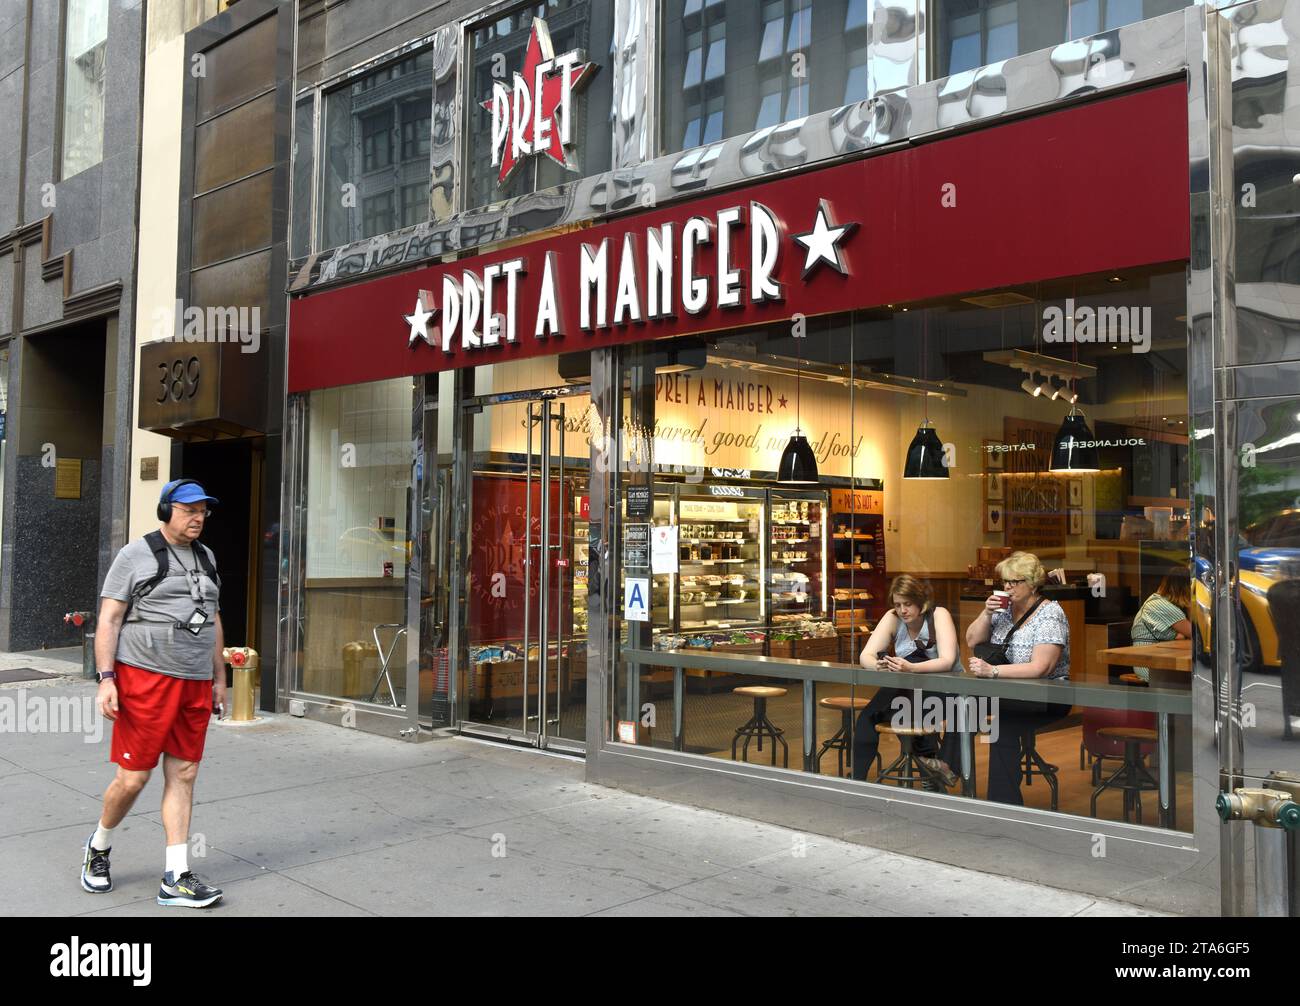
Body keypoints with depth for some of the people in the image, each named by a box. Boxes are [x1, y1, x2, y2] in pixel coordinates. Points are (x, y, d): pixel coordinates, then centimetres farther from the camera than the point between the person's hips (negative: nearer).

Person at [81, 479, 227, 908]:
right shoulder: (136, 556, -3)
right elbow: (108, 619, -6)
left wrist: (219, 677, 18)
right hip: (146, 678, -5)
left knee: (183, 775, 4)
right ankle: (99, 846, 27)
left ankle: (175, 879, 8)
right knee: (134, 776, -2)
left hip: (195, 682, 6)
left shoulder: (205, 557, 15)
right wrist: (106, 679, -14)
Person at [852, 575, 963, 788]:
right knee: (867, 718, -19)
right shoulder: (892, 618, -4)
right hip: (908, 691, 4)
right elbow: (866, 656, -12)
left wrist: (911, 668, -45)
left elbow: (947, 661, -28)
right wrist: (877, 665, -37)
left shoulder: (939, 615, -15)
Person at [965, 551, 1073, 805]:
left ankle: (1004, 801, -23)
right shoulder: (1005, 609, 12)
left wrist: (992, 671, -27)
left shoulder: (1050, 614, -10)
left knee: (1004, 720, -33)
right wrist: (987, 613, -3)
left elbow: (1040, 668, -21)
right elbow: (972, 641, 12)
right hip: (1008, 694, 6)